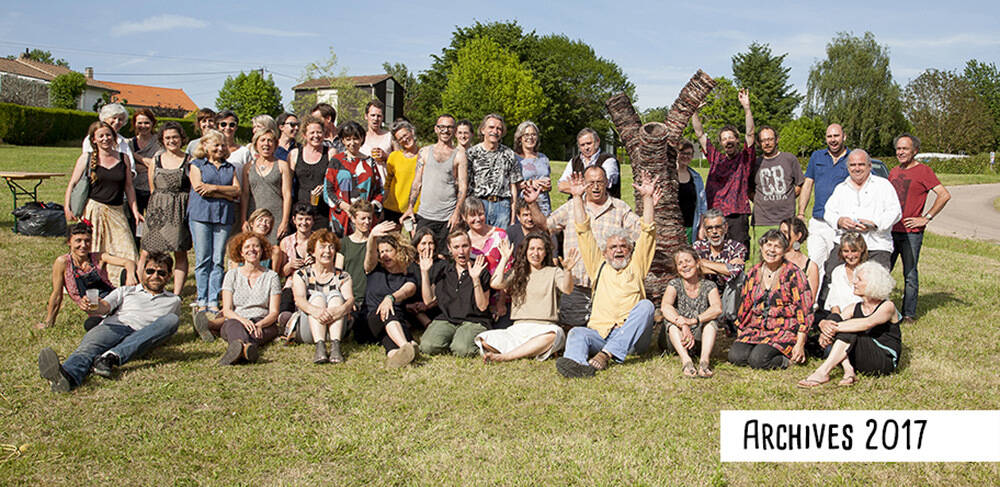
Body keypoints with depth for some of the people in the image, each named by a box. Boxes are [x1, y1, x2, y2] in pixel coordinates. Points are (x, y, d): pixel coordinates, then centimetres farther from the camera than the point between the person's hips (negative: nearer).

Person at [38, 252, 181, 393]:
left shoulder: (173, 301, 32)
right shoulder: (125, 291, 27)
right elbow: (105, 305, 8)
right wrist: (93, 308, -16)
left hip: (140, 338, 0)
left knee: (171, 319, -30)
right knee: (90, 345, -34)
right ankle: (68, 375, -70)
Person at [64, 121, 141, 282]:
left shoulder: (123, 158, 8)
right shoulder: (86, 158, 2)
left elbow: (129, 186, 12)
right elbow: (72, 184, 4)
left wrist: (135, 210, 6)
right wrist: (67, 208, -6)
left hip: (116, 212, 2)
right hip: (92, 211, -2)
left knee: (125, 250, -5)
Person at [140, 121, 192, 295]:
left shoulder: (189, 160, 3)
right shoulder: (156, 160, 12)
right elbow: (152, 188, 17)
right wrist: (159, 203, 8)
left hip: (180, 210, -2)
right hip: (158, 209, 2)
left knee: (180, 253, -1)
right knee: (147, 251, -3)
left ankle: (176, 294, 4)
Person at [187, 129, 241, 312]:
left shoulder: (230, 167, 19)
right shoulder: (196, 165, 10)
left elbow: (237, 190, 4)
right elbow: (200, 189, -6)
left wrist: (214, 188, -9)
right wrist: (227, 195, -6)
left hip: (224, 216, 3)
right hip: (201, 215, -2)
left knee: (218, 260, -1)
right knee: (203, 259, -3)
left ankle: (213, 301, 1)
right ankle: (202, 300, 3)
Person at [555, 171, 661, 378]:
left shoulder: (636, 266, 20)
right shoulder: (600, 267, 22)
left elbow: (647, 233, 12)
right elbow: (584, 232, 17)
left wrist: (647, 198, 5)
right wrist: (577, 198, 12)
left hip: (632, 338, -1)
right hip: (599, 333, 1)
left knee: (645, 305, -26)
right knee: (577, 333, -26)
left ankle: (608, 354, -37)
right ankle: (576, 364, -58)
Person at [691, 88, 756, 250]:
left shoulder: (744, 158, 8)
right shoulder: (716, 158, 15)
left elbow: (750, 133, -5)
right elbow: (699, 133, 13)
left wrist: (746, 108, -16)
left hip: (737, 215, -2)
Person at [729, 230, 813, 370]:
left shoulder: (793, 273, -5)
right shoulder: (753, 273, 10)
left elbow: (805, 309, -8)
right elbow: (745, 305, 17)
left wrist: (800, 344, -12)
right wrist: (739, 336, 12)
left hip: (784, 331, -5)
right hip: (755, 329, 5)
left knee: (757, 360, -27)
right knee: (735, 356, -20)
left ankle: (787, 358, -1)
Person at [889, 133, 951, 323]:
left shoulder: (923, 171, -4)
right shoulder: (894, 172, 15)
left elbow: (944, 195, -12)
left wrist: (926, 218, -12)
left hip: (911, 233, -6)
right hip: (890, 230, 6)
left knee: (910, 275, 1)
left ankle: (909, 314, 9)